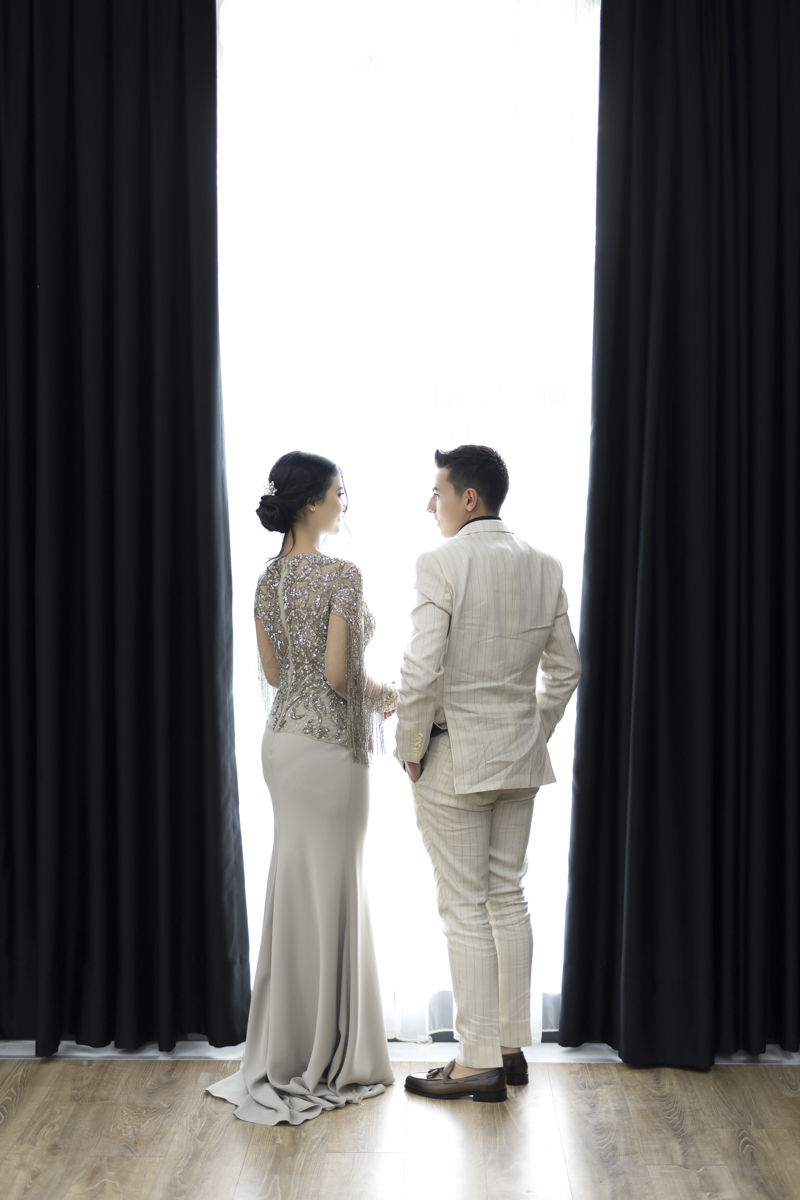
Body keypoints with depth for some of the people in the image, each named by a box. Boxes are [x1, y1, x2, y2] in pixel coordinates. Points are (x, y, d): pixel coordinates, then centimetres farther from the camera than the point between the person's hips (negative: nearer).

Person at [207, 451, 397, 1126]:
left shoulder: (269, 579, 8)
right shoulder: (342, 575, -16)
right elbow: (340, 673, -20)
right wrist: (389, 696, 0)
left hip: (283, 736, 8)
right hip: (330, 744, -8)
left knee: (296, 884, 16)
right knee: (330, 888, 1)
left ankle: (289, 1047, 26)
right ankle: (328, 1052, 12)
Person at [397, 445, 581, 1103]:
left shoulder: (442, 563, -15)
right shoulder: (545, 567, 5)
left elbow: (421, 671, -21)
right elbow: (565, 669, 10)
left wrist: (412, 750, -8)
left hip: (455, 758, -7)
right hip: (521, 757, 7)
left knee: (466, 911, 1)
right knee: (508, 900, 15)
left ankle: (480, 1063, 8)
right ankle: (513, 1045, 24)